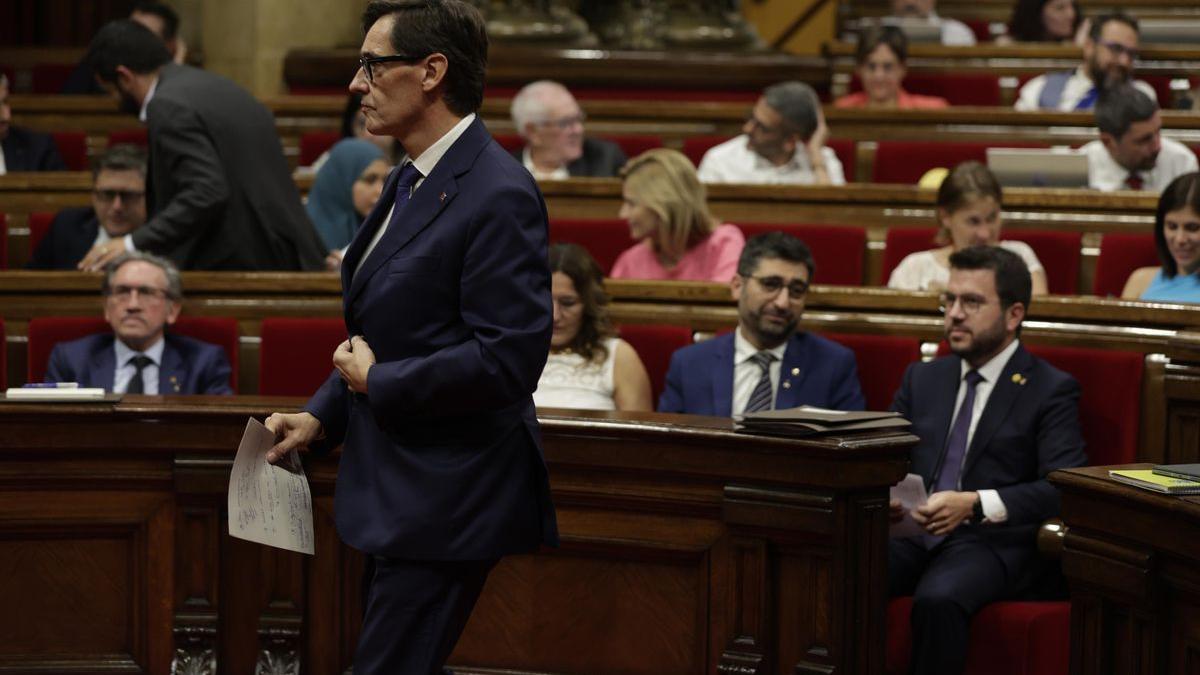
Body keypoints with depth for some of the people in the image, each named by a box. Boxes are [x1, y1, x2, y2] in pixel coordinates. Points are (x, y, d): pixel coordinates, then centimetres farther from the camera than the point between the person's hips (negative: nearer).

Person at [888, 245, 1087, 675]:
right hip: (914, 533, 4)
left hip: (991, 542, -4)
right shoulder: (922, 378, 22)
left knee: (938, 599, -37)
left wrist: (976, 504, -22)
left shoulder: (1051, 390, 4)